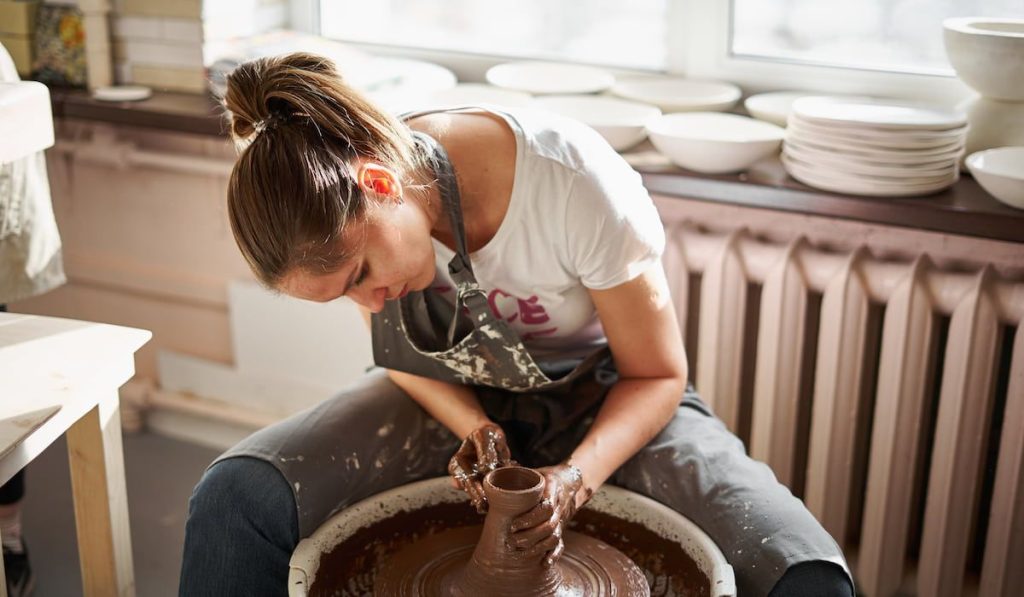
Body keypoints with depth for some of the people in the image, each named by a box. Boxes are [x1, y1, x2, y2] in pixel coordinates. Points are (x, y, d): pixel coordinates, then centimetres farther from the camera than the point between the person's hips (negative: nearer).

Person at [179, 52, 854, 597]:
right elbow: (403, 355, 0)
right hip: (456, 397, 3)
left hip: (602, 396, -2)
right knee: (235, 499, -22)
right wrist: (472, 426, -19)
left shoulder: (576, 183, -31)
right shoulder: (339, 214, -19)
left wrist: (575, 478, -32)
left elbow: (658, 376, -16)